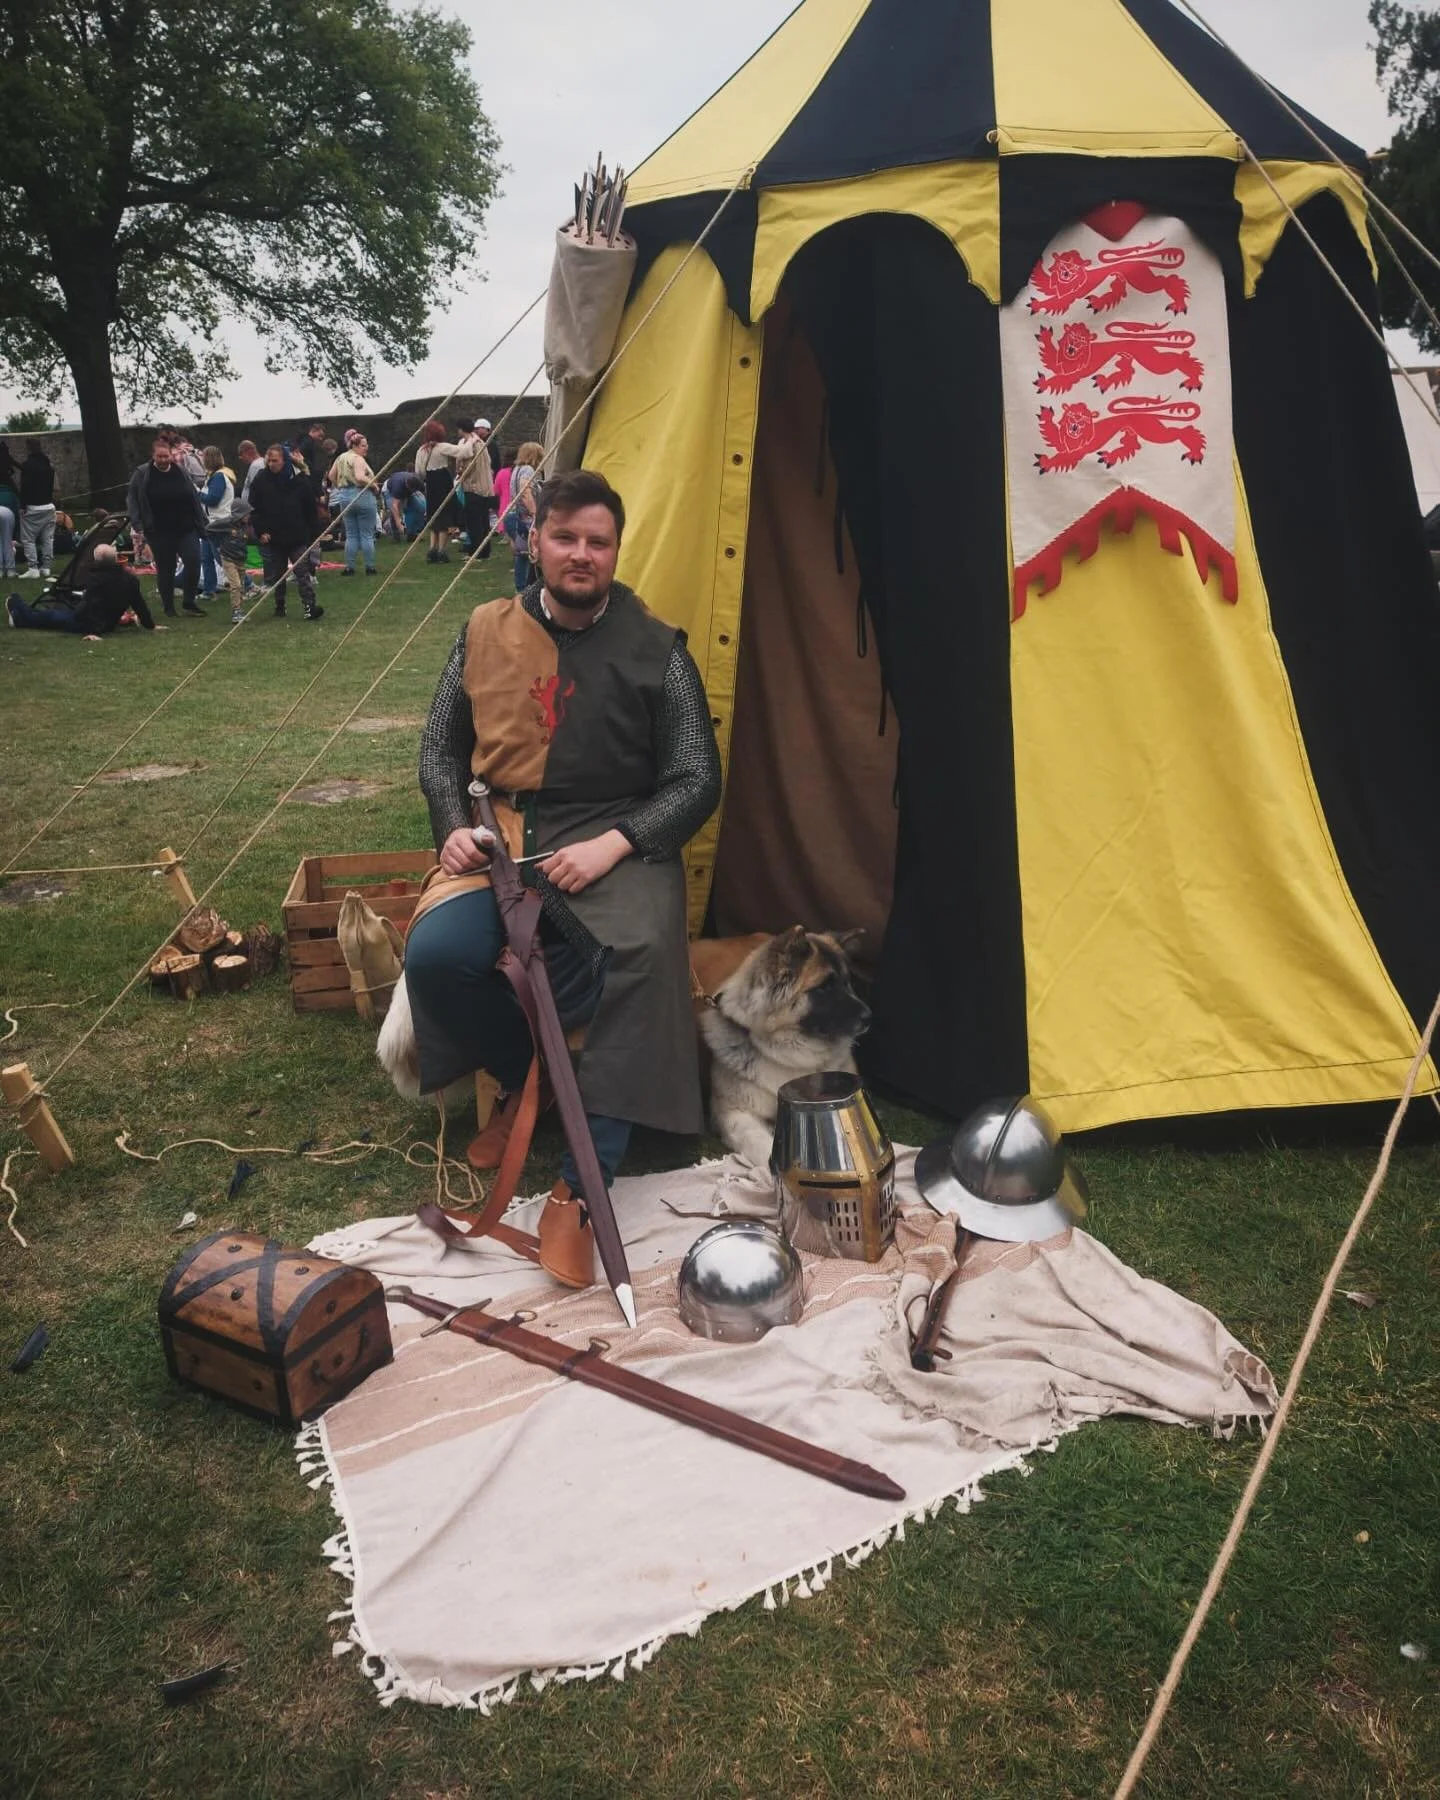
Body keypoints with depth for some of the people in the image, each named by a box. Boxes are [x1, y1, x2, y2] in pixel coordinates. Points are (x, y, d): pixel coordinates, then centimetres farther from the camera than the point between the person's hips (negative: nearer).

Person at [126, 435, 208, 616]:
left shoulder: (180, 472, 3)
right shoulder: (142, 474, -3)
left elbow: (195, 498, 9)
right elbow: (131, 499, 1)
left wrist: (200, 522, 6)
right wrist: (138, 524, -8)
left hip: (186, 529, 2)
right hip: (159, 532, -1)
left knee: (193, 561, -10)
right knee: (165, 570, 6)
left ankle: (189, 602, 6)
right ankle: (168, 607, 18)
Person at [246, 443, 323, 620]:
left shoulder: (299, 481, -3)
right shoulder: (261, 480, 0)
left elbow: (310, 509, 4)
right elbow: (254, 509, 4)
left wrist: (311, 534, 3)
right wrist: (260, 531, -5)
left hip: (298, 537, -2)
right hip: (271, 538, 2)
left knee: (302, 571, -8)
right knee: (275, 575, 9)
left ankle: (310, 605, -13)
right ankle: (279, 606, 20)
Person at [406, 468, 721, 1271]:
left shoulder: (655, 649, 0)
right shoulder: (487, 633, 7)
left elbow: (697, 780, -2)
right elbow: (442, 748, 15)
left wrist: (615, 843, -17)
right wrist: (456, 824, -5)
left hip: (615, 837, -2)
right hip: (504, 834, 3)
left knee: (648, 949, -35)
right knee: (436, 953, -27)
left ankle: (582, 1183, -28)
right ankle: (526, 1078, 6)